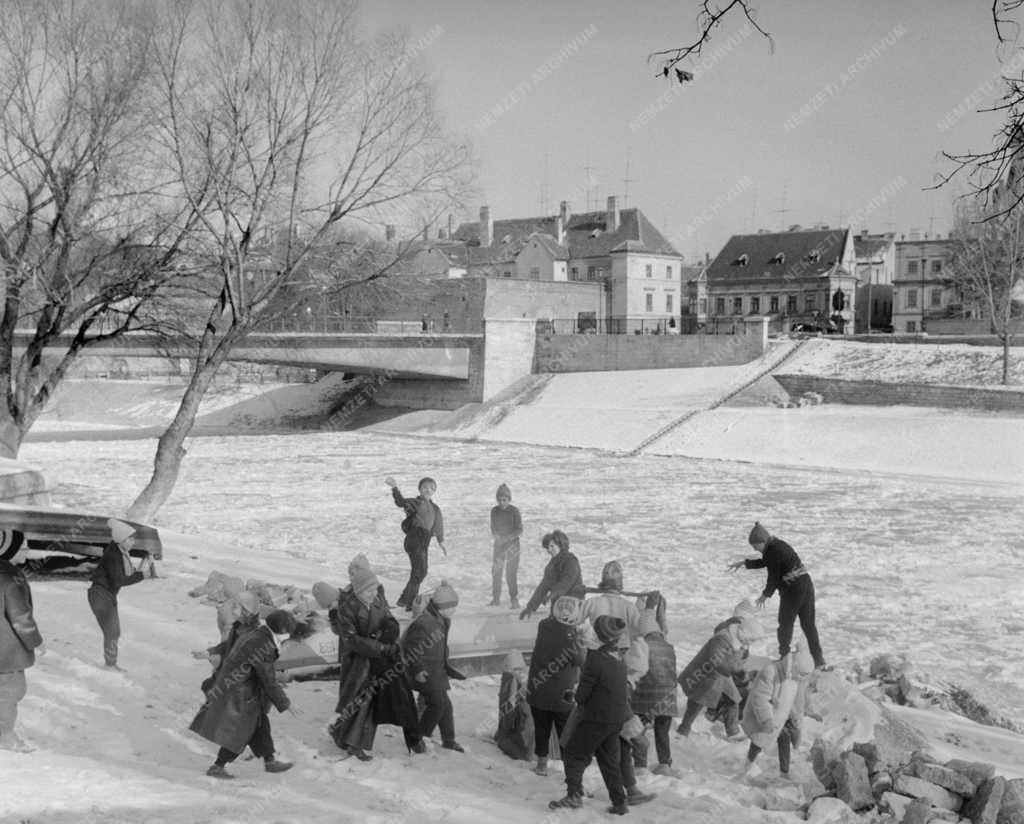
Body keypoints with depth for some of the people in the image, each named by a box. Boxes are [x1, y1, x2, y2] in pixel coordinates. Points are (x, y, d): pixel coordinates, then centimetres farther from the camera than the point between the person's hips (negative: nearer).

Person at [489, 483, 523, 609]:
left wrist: (507, 537, -22)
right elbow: (493, 528, 8)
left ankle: (514, 600, -1)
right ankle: (495, 598, 12)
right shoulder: (494, 511, 3)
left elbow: (519, 530, -9)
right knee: (496, 571, 2)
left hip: (512, 544, -4)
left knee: (511, 574, -7)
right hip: (498, 545, 4)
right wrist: (495, 536, -14)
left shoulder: (514, 511, -8)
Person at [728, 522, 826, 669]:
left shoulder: (772, 551, -15)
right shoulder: (778, 544, 13)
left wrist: (765, 595, 4)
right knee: (808, 625, 12)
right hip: (806, 584, 9)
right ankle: (819, 662, 14)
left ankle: (784, 658, 16)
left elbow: (773, 578, -11)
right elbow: (764, 562, 29)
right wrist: (744, 563, 29)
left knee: (785, 624, 8)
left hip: (793, 589, -9)